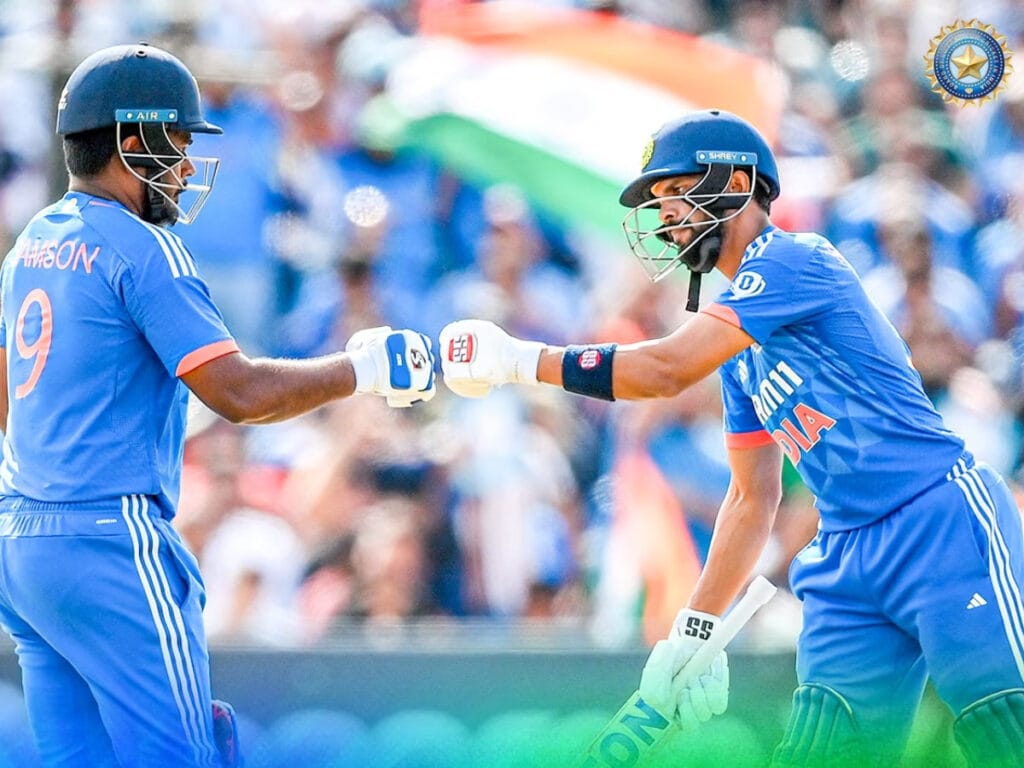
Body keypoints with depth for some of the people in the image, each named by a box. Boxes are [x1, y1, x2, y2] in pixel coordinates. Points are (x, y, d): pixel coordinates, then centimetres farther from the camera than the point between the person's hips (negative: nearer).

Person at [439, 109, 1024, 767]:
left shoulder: (791, 260, -7)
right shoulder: (737, 340, 20)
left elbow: (666, 370, -16)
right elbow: (753, 498, 25)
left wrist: (519, 360, -11)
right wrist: (696, 631, 19)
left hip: (942, 525, -9)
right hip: (850, 562, 9)